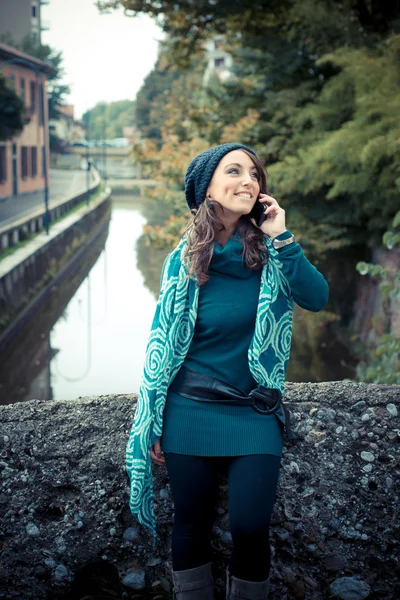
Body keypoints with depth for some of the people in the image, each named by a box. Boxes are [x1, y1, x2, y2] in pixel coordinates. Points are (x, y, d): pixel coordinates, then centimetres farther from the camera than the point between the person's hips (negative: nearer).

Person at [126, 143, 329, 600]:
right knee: (191, 524, 10)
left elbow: (316, 298, -16)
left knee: (250, 527, -2)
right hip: (191, 412, 0)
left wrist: (281, 239, -20)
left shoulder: (270, 250, -1)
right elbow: (163, 343, 2)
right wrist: (153, 425, 3)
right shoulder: (184, 257, -2)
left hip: (255, 413, 0)